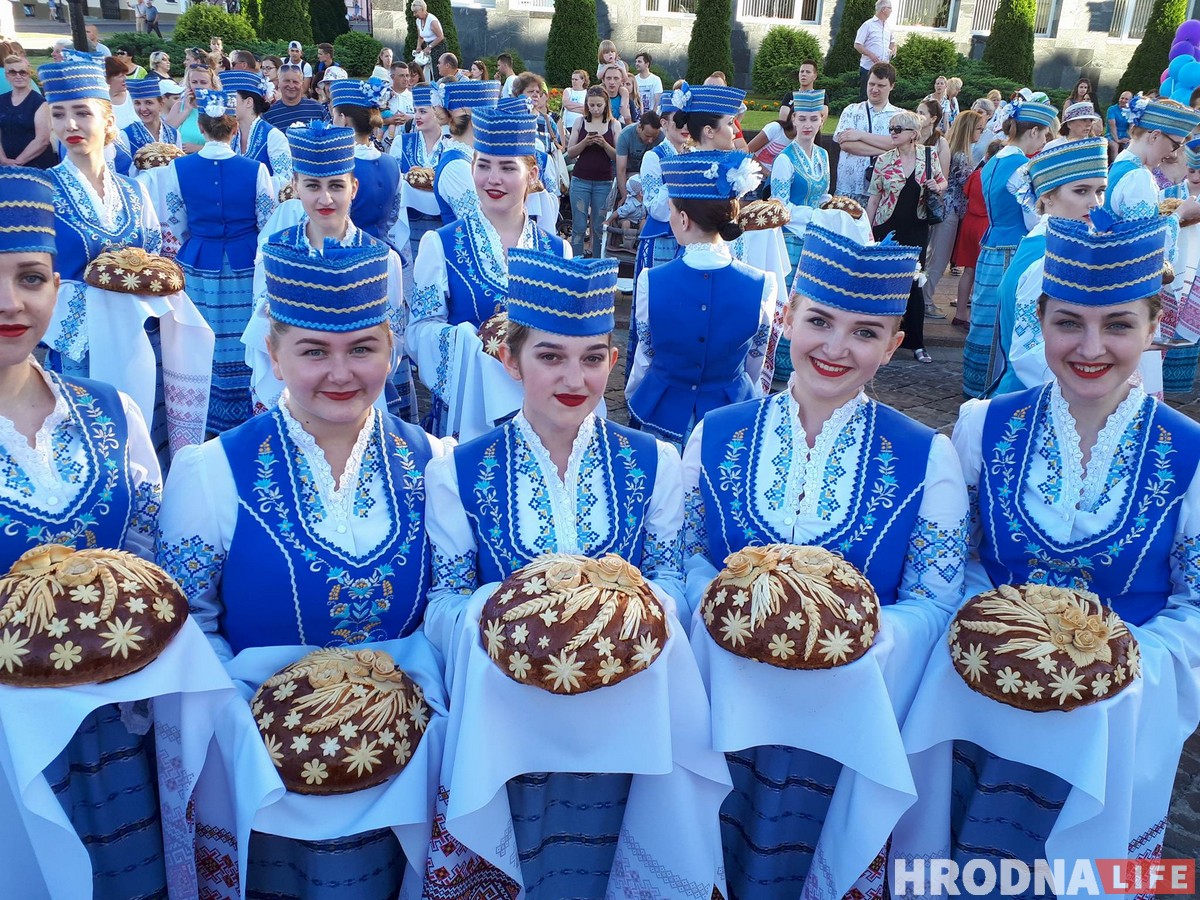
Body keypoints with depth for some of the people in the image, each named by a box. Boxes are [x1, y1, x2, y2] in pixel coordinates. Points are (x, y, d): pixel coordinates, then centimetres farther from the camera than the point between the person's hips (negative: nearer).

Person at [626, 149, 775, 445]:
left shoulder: (650, 281, -18)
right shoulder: (763, 285, -16)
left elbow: (646, 357, -3)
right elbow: (755, 367, -2)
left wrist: (632, 401, 16)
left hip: (664, 413, 0)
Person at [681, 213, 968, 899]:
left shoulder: (927, 457, -1)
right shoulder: (716, 437, 3)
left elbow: (933, 602, 0)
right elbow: (692, 561, 7)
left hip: (848, 691, 0)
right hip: (728, 680, 0)